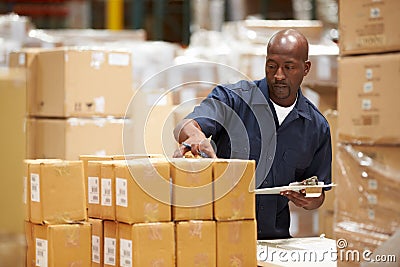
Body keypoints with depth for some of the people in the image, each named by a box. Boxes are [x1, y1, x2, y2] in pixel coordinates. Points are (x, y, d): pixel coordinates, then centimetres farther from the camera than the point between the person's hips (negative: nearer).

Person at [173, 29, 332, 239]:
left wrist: (308, 200, -4)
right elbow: (185, 127, -19)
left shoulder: (317, 127, 9)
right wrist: (195, 136, -43)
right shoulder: (232, 98, -1)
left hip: (275, 237, 5)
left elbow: (318, 197, 20)